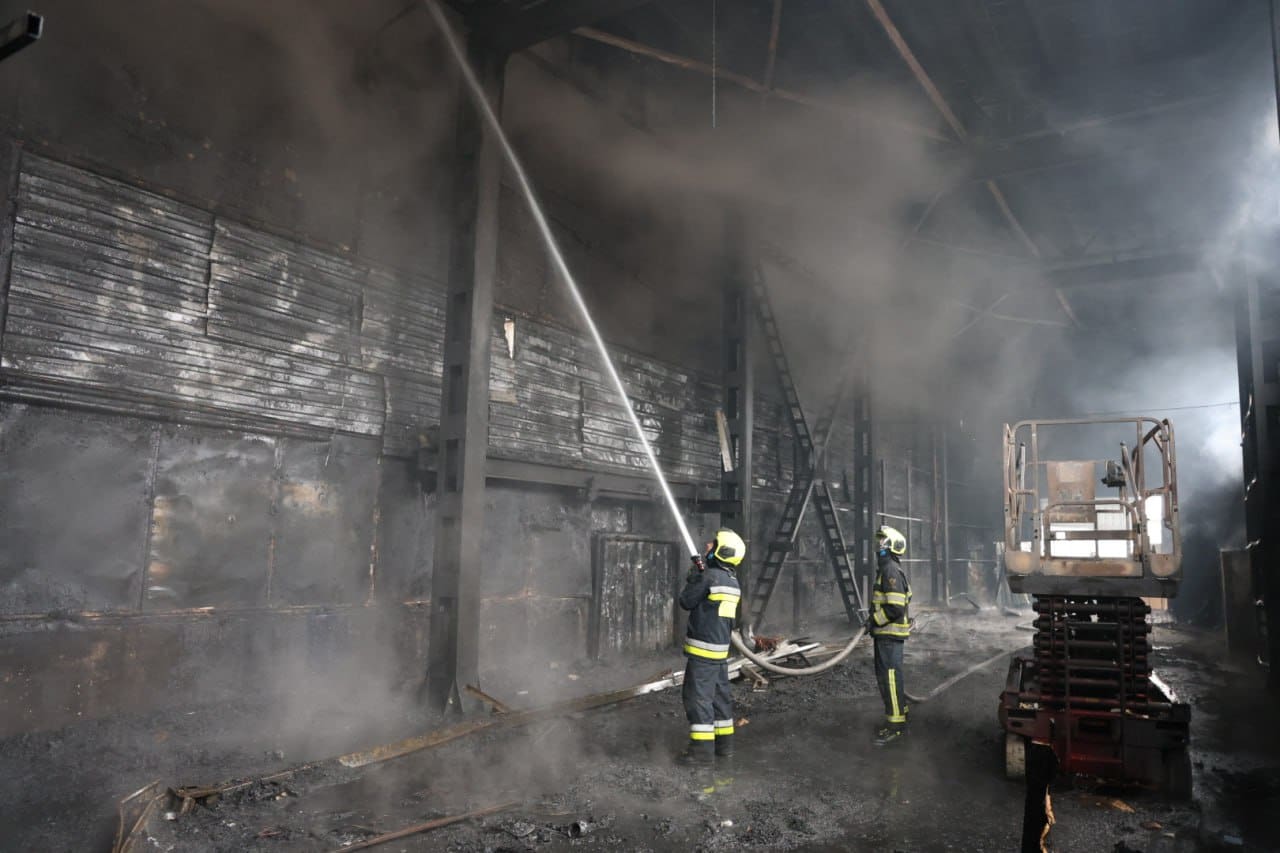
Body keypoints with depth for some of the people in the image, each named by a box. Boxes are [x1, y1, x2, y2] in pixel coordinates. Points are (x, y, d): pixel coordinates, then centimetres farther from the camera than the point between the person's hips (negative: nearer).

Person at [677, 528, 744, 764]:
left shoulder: (710, 576, -17)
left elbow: (686, 601, -11)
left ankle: (702, 749, -3)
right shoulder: (732, 581, 10)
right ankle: (724, 743, 23)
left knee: (698, 696, -4)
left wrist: (695, 575, 0)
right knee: (720, 695, 16)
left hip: (703, 648, -9)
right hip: (721, 648, 9)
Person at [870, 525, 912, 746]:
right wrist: (875, 621, 16)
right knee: (886, 675, 18)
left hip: (890, 634, -10)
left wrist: (875, 620, -15)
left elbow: (894, 608, -25)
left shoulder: (891, 571, -18)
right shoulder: (887, 569, 14)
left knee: (890, 677, -6)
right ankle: (898, 713, 30)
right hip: (886, 633, 10)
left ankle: (896, 726, 0)